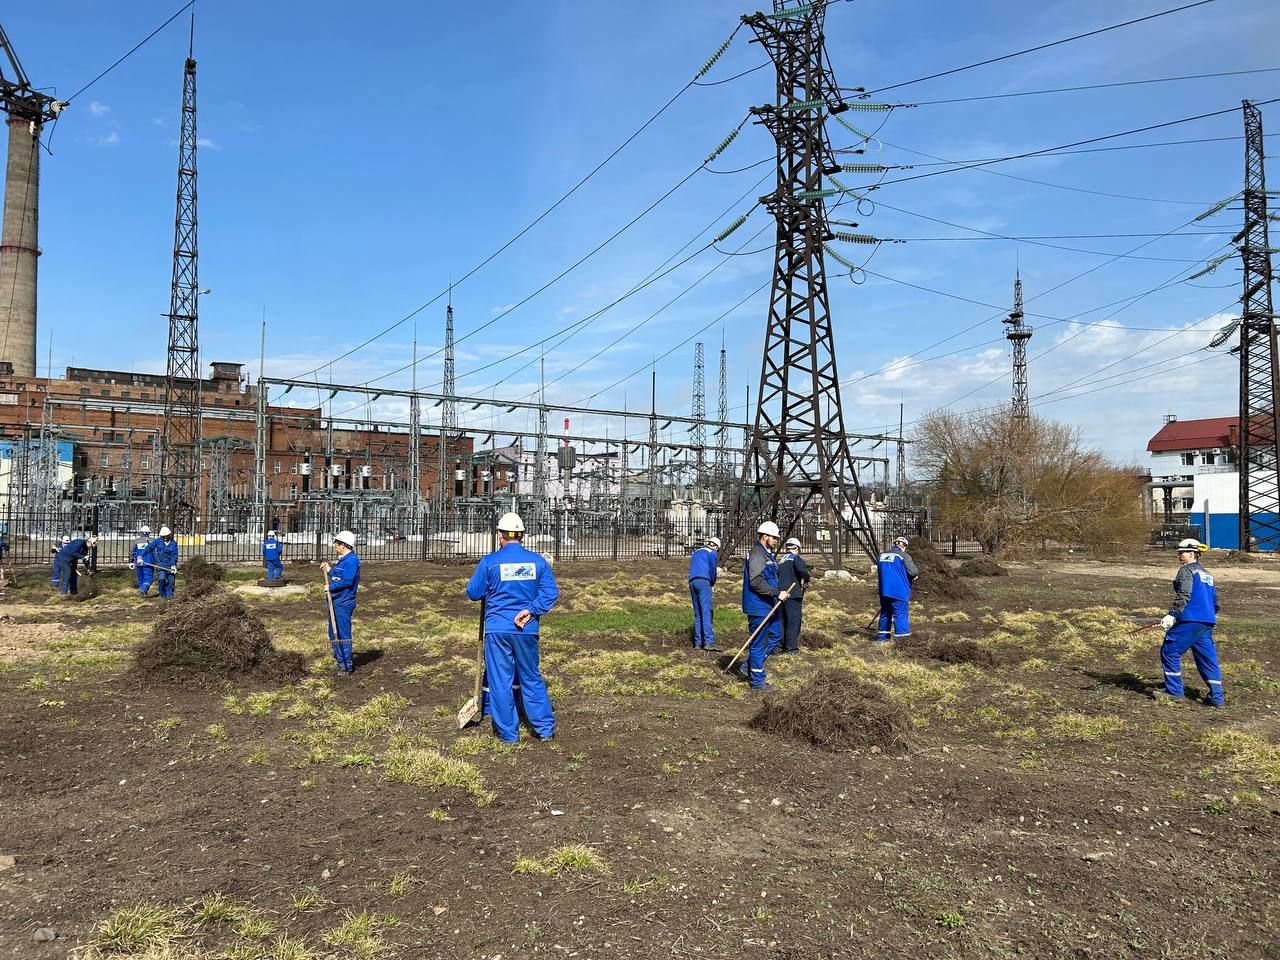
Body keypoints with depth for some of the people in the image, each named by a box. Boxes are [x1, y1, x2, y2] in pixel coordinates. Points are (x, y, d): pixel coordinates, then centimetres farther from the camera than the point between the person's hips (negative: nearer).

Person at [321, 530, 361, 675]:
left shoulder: (351, 560, -16)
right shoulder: (343, 560, 17)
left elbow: (347, 581, -24)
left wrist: (331, 587, -15)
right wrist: (328, 569, 17)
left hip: (343, 604, -11)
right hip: (336, 602, 11)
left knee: (343, 634, -7)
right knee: (333, 633, 18)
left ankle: (347, 667, -1)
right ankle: (339, 660, 29)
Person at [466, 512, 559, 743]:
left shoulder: (490, 562, -6)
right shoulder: (537, 561, 1)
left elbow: (473, 592, 1)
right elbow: (551, 591, -7)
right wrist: (531, 610, -10)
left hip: (497, 629, -3)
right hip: (527, 630, 3)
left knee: (500, 682, 6)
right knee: (532, 678, 15)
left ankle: (508, 733, 12)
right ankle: (545, 727, 18)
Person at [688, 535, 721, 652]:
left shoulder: (696, 552, 28)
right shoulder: (712, 552, 8)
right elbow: (712, 569, -6)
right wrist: (712, 582, 10)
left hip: (692, 582, 7)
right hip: (703, 581, -7)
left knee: (698, 614, 10)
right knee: (707, 611, -14)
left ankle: (698, 642, 6)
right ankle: (709, 642, -24)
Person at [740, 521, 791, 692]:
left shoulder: (767, 554, 16)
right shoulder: (757, 554, -17)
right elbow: (756, 582, -26)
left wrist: (780, 593, 12)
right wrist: (778, 593, -23)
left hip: (768, 606, 11)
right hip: (758, 607, -11)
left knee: (776, 635, 18)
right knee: (759, 643, -2)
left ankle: (748, 666, 23)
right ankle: (757, 681, 8)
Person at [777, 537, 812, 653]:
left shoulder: (780, 561, 16)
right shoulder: (796, 558, -6)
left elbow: (776, 576, 18)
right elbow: (802, 569, -24)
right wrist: (807, 578, -7)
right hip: (793, 595, -7)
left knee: (783, 620, 14)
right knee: (794, 619, -2)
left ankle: (780, 645, 19)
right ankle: (790, 647, -2)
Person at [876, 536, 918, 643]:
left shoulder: (882, 556, 11)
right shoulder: (904, 556, -9)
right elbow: (913, 572, -14)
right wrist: (917, 574, 7)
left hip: (884, 591, 6)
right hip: (899, 593, -6)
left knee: (885, 614, 16)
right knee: (900, 615, -3)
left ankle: (882, 637, 23)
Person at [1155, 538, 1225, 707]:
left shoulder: (1186, 571, -5)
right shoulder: (1207, 574, 22)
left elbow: (1183, 596, -17)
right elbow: (1215, 601, 25)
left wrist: (1172, 615, -19)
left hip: (1189, 621, -9)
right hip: (1207, 623, 9)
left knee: (1170, 652, 1)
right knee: (1207, 657, 9)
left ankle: (1174, 691, 2)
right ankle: (1216, 697, 7)